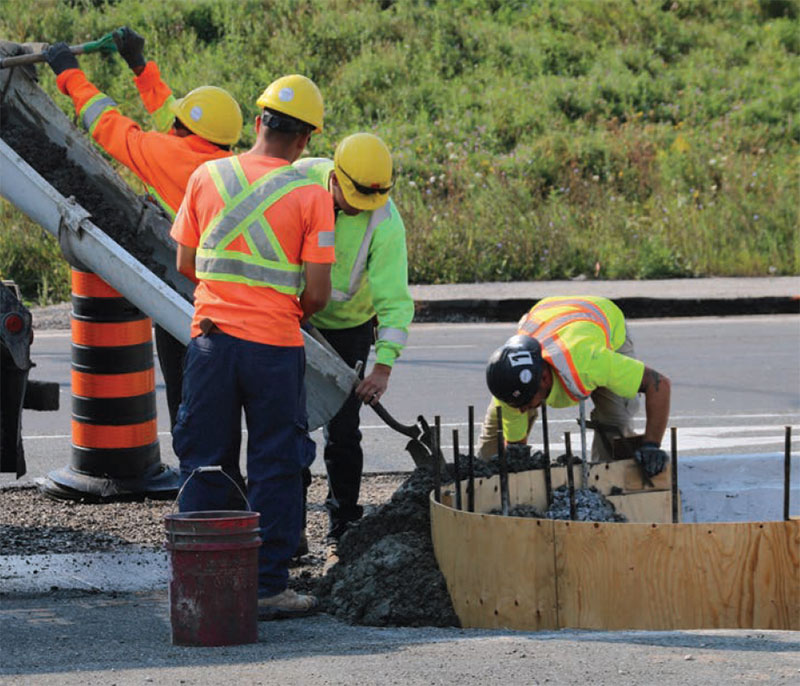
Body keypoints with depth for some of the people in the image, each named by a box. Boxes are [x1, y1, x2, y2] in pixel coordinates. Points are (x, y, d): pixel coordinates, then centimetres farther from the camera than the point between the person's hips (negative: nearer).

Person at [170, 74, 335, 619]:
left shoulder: (207, 177, 1)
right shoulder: (310, 195, -8)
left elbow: (186, 264, 7)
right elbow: (317, 292, -9)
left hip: (211, 336, 3)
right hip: (274, 346, -3)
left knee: (204, 461, 12)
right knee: (276, 467, 6)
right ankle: (267, 587, 7)